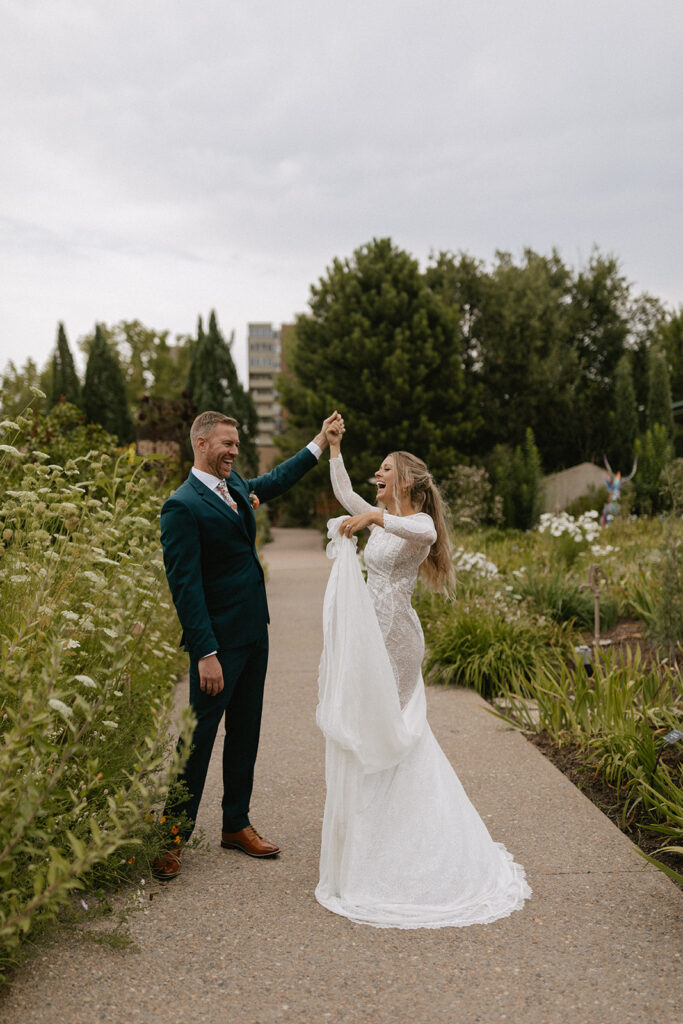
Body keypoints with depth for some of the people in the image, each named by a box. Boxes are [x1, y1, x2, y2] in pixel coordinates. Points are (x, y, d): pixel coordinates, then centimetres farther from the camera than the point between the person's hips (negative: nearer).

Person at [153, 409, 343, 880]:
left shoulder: (234, 484, 10)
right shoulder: (183, 506, -16)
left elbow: (275, 481, 32)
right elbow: (184, 584, -19)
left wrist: (320, 444, 28)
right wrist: (205, 653, -22)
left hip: (254, 633, 8)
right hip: (219, 640, -8)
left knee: (245, 733, 15)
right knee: (199, 737, -1)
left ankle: (236, 824, 27)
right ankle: (174, 836, 13)